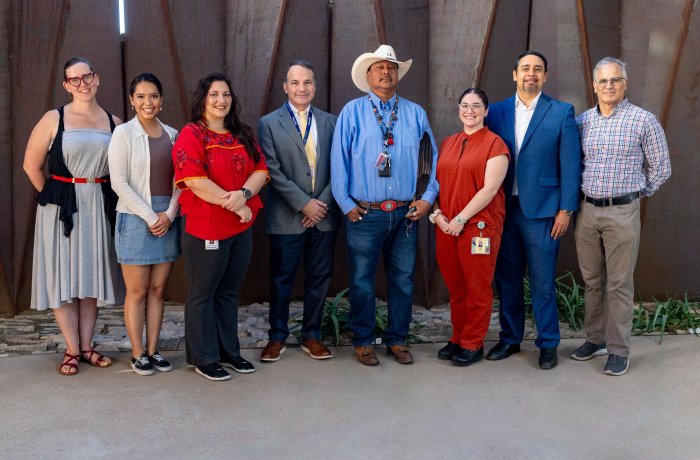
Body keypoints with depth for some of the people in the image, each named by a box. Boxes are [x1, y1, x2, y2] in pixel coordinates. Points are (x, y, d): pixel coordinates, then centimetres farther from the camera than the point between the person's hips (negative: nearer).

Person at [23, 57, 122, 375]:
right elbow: (32, 164, -1)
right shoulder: (54, 119, -3)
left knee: (91, 275, 8)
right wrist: (53, 195, 3)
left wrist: (99, 195, 6)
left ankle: (86, 347, 19)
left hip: (97, 206, 3)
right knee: (63, 276, 2)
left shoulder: (113, 122, 5)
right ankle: (72, 350, 12)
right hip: (61, 207, -2)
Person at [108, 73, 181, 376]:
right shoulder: (124, 133, -4)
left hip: (168, 220, 4)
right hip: (136, 219, -4)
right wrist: (150, 217, -12)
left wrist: (169, 214, -8)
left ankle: (152, 350, 19)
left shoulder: (171, 134, 9)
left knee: (157, 289, 9)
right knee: (137, 291, 2)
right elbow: (119, 182, -9)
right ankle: (137, 354, 13)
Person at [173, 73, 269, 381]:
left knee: (229, 292, 16)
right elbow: (194, 181, -17)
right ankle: (204, 358, 17)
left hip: (242, 227, 6)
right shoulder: (191, 135, -7)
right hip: (206, 227, -6)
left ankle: (229, 351, 28)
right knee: (203, 294, 6)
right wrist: (235, 206, -17)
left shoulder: (243, 135, 12)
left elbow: (260, 170, 4)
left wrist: (243, 193, -17)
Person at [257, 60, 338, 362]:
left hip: (323, 215, 3)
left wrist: (323, 202, -8)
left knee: (319, 278, 9)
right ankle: (277, 336, 22)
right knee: (282, 279, 7)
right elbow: (272, 170, -8)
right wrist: (304, 204, -14)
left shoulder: (329, 122, 9)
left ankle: (311, 336, 24)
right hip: (287, 217, -2)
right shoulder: (269, 123, 1)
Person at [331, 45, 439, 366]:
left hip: (405, 214, 3)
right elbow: (338, 159, -1)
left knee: (402, 279, 9)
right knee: (362, 280, 5)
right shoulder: (353, 111, 1)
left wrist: (428, 197, 4)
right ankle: (362, 341, 19)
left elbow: (432, 158, 12)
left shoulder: (415, 113, 10)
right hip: (365, 214, -2)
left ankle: (397, 340, 23)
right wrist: (346, 204, -4)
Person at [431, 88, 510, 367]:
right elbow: (436, 182, 14)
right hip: (446, 227, 5)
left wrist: (461, 219, -14)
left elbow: (490, 189, -12)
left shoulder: (494, 144, -4)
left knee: (477, 288, 3)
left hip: (479, 226, -5)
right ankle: (458, 338, 25)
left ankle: (473, 345, 15)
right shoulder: (448, 144, 14)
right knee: (455, 287, 12)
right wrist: (436, 213, -3)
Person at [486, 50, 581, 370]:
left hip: (541, 211, -3)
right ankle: (510, 339, 25)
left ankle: (548, 344, 17)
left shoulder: (561, 113, 1)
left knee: (542, 283, 2)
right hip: (504, 209, 3)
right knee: (507, 279, 11)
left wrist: (565, 210, -7)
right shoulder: (497, 112, 8)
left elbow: (570, 164, -1)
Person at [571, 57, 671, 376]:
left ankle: (618, 350, 10)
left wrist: (634, 193, 8)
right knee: (592, 280, 12)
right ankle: (595, 339, 25)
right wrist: (577, 198, 10)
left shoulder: (643, 120, -4)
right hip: (587, 210, 4)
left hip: (622, 212, -4)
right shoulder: (582, 121, 7)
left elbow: (660, 168, 3)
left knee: (619, 284, 1)